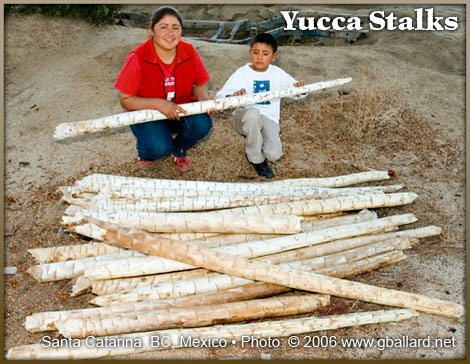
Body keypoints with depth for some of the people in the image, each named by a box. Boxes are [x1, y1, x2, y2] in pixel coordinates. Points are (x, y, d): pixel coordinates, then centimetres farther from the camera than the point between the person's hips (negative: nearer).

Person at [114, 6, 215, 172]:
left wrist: (205, 101, -21)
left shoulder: (189, 52, -9)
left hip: (182, 108, 3)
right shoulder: (137, 58, -18)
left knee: (202, 124, -28)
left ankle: (178, 149, 8)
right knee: (159, 148, -31)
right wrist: (159, 104, -29)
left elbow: (200, 85, 3)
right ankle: (144, 152, 12)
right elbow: (125, 100, -15)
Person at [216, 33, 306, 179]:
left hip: (268, 119, 2)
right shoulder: (241, 73, -4)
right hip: (244, 118, -1)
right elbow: (220, 97, -12)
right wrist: (233, 97, -35)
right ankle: (256, 158, -14)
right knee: (253, 113, -39)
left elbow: (298, 93, 2)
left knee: (274, 154, -25)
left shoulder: (278, 74, 4)